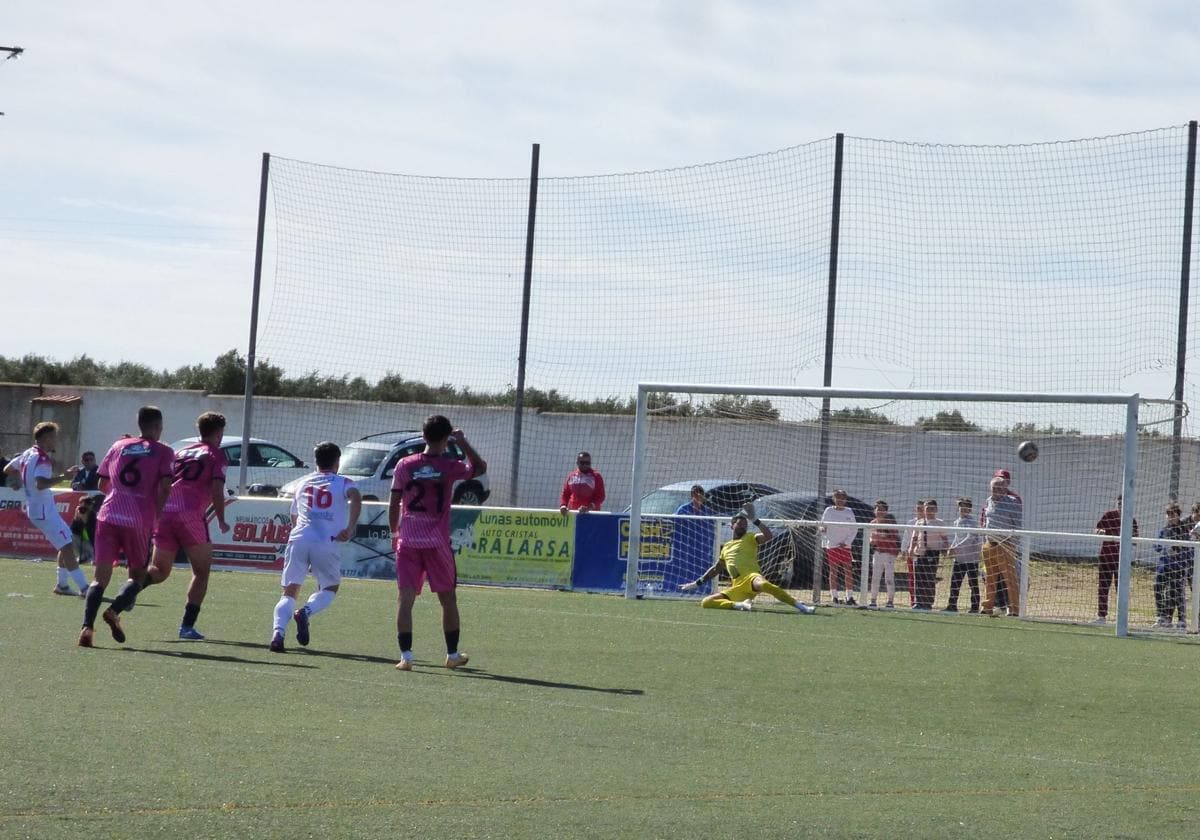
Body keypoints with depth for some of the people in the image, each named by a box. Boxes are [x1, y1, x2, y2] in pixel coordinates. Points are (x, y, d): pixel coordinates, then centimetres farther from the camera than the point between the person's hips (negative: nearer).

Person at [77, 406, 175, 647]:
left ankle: (87, 626, -18)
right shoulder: (163, 452, 7)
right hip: (139, 521, -2)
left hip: (108, 516, 3)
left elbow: (102, 484, 21)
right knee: (137, 574, 15)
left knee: (100, 576, 2)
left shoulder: (118, 446, 17)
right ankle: (115, 611, -12)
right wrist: (156, 516, 2)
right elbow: (165, 487, -7)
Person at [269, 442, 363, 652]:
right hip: (326, 543, -2)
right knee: (330, 588, 17)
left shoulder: (303, 483, 25)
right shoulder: (343, 483, 13)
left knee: (289, 592, 6)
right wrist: (350, 528, -16)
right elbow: (356, 498, -10)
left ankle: (278, 631, -20)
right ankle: (306, 612, -13)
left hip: (298, 539, 3)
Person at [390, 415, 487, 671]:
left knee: (406, 597, -2)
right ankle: (452, 654, 21)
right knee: (448, 598, 13)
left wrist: (394, 532, 17)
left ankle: (406, 655, -12)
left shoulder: (405, 465, 0)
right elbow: (480, 467, 13)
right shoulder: (449, 467, -5)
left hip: (408, 542, 1)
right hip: (437, 543, -1)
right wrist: (463, 443, 15)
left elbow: (393, 503, 4)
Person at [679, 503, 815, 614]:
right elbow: (715, 569, 39)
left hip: (750, 577, -5)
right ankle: (738, 605, -25)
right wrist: (697, 583, 38)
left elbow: (767, 535, -7)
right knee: (706, 603, -13)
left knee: (763, 584, -43)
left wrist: (755, 520, -5)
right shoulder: (726, 547, 28)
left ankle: (800, 605, -43)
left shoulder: (750, 538, 14)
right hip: (737, 588, 5)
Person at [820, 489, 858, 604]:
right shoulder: (829, 511, 3)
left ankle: (850, 597, -1)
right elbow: (822, 525, 5)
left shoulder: (849, 512, 7)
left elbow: (854, 528, 8)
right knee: (833, 571, -1)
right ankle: (835, 597, 2)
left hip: (845, 546, 1)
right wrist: (821, 528, -19)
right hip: (832, 545, -1)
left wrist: (846, 542, -3)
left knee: (848, 571, -3)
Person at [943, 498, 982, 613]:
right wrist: (952, 548, 8)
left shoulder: (973, 522, -11)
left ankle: (975, 607, 3)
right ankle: (952, 605, 9)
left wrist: (956, 548, -28)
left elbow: (970, 538, -22)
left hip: (971, 557, -7)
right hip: (959, 557, 7)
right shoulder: (957, 522, 13)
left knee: (973, 582, -1)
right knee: (954, 581, 5)